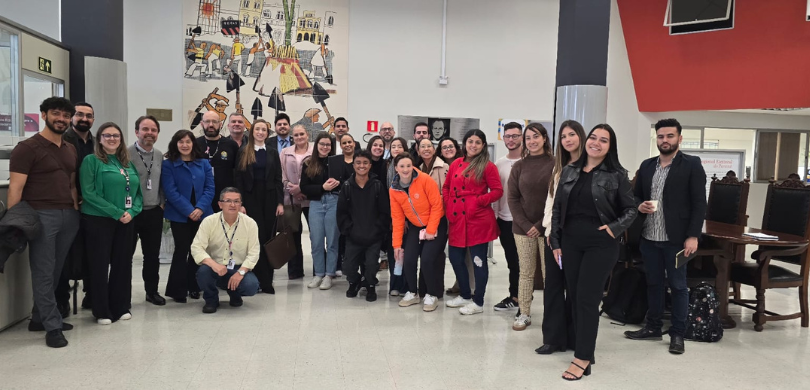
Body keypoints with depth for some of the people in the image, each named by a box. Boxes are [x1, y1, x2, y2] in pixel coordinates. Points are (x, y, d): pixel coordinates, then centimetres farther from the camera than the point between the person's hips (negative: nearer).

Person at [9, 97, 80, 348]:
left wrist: (76, 209, 9)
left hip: (69, 215, 6)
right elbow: (15, 188, -8)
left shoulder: (71, 149, 17)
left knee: (56, 271, 9)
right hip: (42, 215, -6)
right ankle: (52, 326, 6)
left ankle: (39, 318, 22)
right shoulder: (27, 148, -4)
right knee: (43, 272, -1)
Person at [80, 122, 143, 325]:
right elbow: (88, 193, -13)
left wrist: (132, 212, -8)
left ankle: (121, 307, 21)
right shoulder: (91, 160, -5)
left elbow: (137, 191, 11)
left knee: (123, 263, 9)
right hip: (99, 220, -5)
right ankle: (102, 311, 12)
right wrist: (116, 212, -17)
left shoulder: (128, 163, 12)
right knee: (100, 264, 2)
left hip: (126, 221, 5)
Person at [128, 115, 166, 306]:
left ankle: (152, 291, 25)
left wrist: (162, 203, 7)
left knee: (152, 255, 12)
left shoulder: (159, 155, 8)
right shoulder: (126, 153, -10)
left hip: (154, 213, 5)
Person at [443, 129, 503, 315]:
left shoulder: (488, 166, -4)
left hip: (479, 220, -6)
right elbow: (446, 187, 18)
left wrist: (480, 201, -16)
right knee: (455, 257, 12)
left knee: (478, 260, 1)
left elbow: (497, 191, -7)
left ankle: (478, 302, 13)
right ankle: (465, 295, 31)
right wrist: (448, 206, 4)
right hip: (457, 220, 6)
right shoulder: (456, 164, 11)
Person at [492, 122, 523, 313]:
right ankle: (514, 296, 26)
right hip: (504, 219, 5)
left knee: (525, 261, 2)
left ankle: (525, 300, 11)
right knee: (511, 261, 15)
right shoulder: (498, 164, 8)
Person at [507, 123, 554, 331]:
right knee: (525, 273, 7)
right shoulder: (519, 166, 6)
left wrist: (541, 225, -10)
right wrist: (525, 224, -7)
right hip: (522, 228, 2)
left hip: (547, 228, -2)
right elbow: (512, 198, 4)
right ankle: (524, 314, 15)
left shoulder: (555, 164, -2)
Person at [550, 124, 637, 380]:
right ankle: (585, 344, 21)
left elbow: (631, 209, 3)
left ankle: (583, 358, 4)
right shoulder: (569, 171, 6)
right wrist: (555, 242, 4)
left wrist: (615, 228, -13)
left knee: (587, 299, -4)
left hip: (600, 244, -4)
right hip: (570, 242, 4)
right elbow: (557, 209, 7)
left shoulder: (616, 175, -3)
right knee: (575, 297, 7)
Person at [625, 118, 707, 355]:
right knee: (653, 283, 13)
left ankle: (677, 334, 14)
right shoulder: (646, 165, 11)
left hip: (676, 238, -5)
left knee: (678, 285, 4)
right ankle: (653, 327, 25)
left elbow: (699, 203, -7)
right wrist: (640, 206, -7)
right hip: (649, 237, 5)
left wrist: (693, 236, -14)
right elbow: (636, 195, 17)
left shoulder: (692, 165, -4)